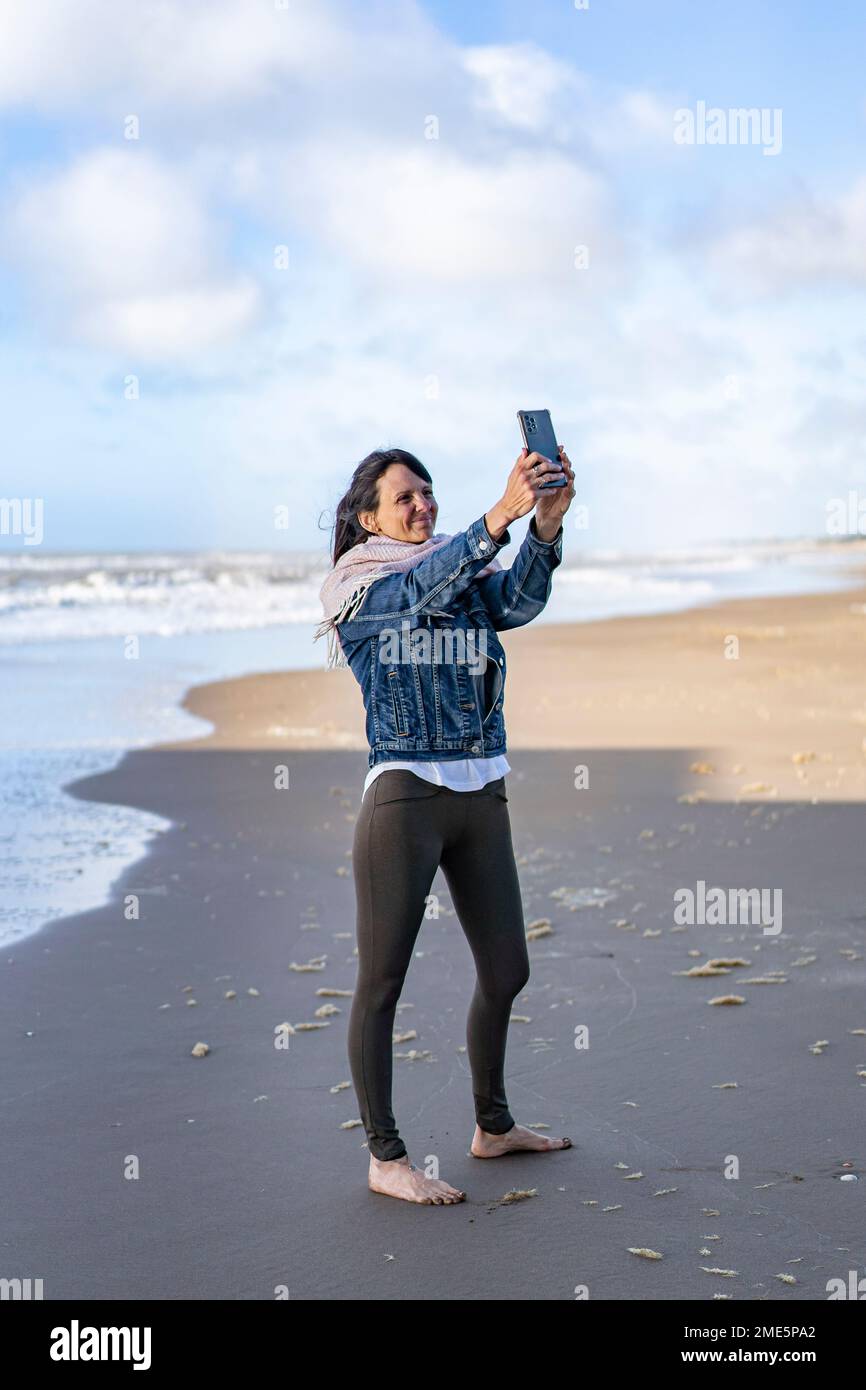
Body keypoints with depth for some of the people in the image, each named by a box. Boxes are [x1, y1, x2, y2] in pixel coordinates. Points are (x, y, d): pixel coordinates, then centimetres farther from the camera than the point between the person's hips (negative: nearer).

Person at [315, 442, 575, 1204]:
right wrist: (502, 513, -35)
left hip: (482, 798, 6)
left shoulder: (470, 576, 14)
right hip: (405, 796, -6)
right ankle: (386, 1159, 10)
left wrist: (548, 522, -26)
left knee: (507, 970, 13)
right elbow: (424, 586, -22)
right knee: (382, 982, -1)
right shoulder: (359, 590, -1)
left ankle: (494, 1126, 32)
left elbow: (519, 600, -8)